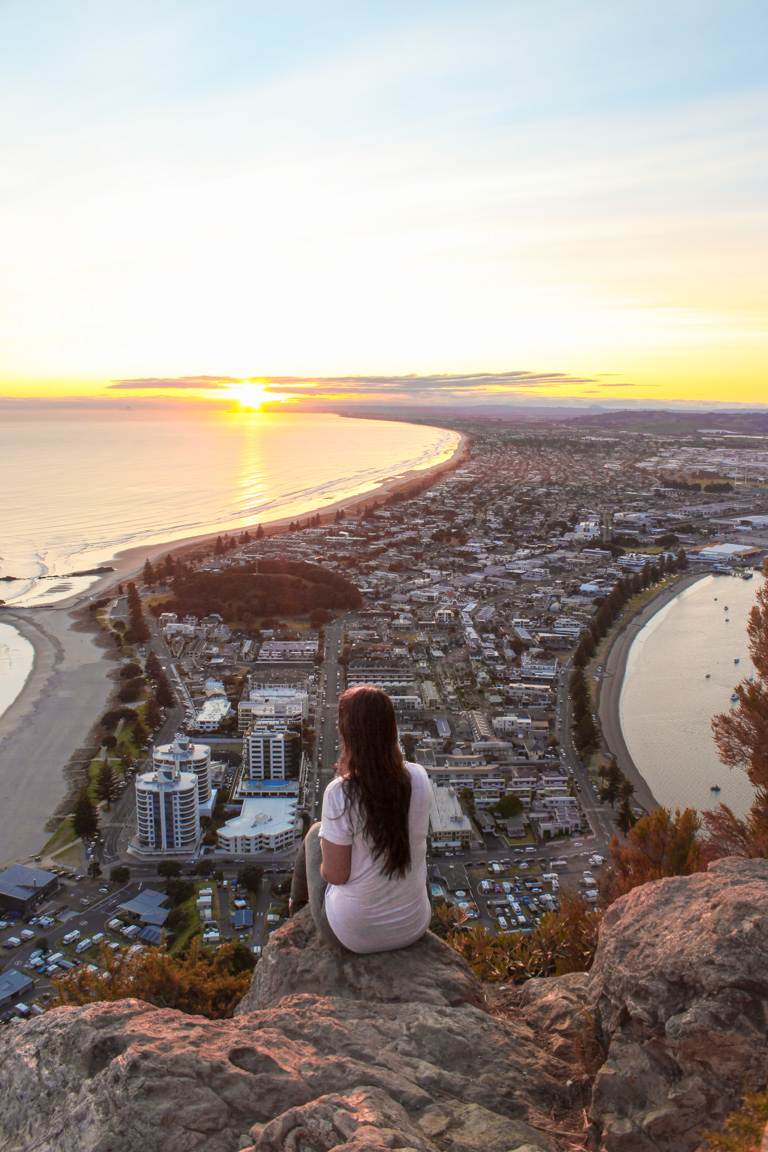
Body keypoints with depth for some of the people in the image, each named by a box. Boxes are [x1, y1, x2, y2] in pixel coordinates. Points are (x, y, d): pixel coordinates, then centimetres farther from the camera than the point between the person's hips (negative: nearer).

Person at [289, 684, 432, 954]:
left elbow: (336, 875, -16)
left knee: (315, 833, 21)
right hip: (414, 926, 4)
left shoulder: (340, 793, -26)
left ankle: (297, 903, 49)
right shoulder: (419, 778, -13)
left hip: (352, 934, -3)